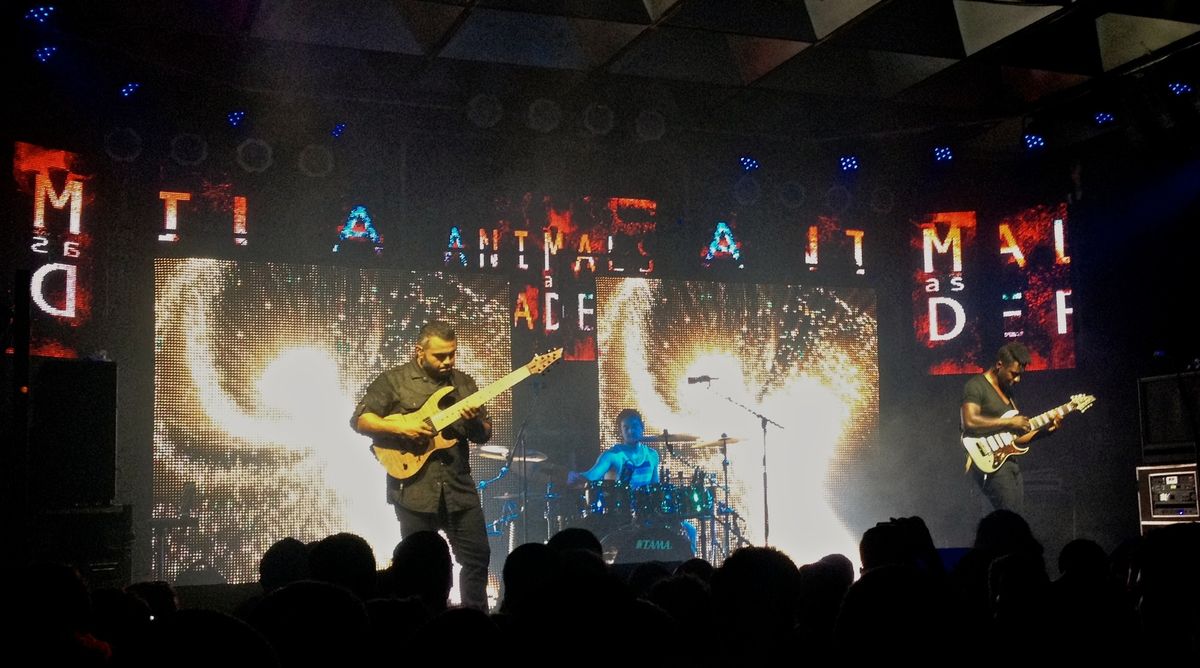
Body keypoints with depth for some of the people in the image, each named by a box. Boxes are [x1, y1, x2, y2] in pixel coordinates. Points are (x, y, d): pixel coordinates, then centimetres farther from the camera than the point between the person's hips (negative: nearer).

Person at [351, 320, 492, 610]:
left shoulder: (464, 383, 10)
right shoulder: (393, 380, -1)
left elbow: (485, 435, 11)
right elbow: (359, 420, -6)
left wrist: (475, 421, -12)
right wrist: (399, 427, -19)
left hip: (459, 487, 3)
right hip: (414, 488, -3)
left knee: (477, 556, 2)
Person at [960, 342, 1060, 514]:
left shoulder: (1007, 391, 21)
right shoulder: (976, 386, -5)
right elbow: (970, 422, -22)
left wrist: (1045, 429, 9)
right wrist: (1009, 422, -16)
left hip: (1010, 462, 9)